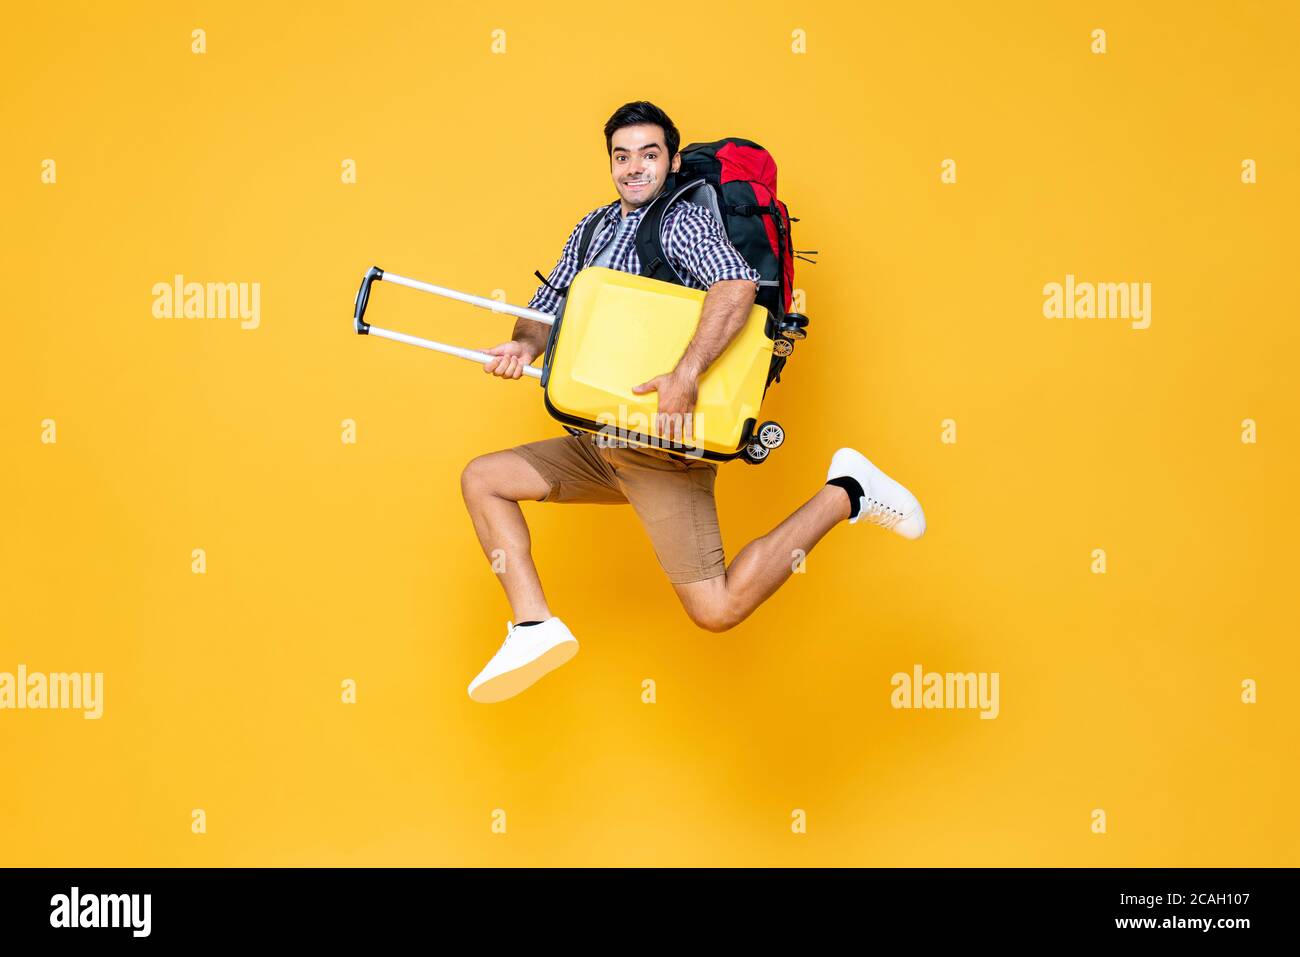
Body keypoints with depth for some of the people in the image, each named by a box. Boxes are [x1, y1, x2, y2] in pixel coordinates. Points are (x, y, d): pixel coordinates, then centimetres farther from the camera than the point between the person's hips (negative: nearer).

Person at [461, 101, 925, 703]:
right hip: (597, 443, 8)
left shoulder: (683, 220, -8)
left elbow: (737, 285, -28)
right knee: (481, 479, 8)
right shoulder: (592, 229, 16)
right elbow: (548, 307, 18)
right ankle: (535, 626, 2)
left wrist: (684, 376, -38)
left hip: (662, 446, -8)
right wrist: (524, 343, -6)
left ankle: (845, 495, 2)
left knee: (717, 610, -13)